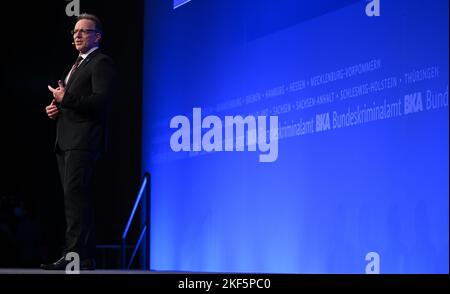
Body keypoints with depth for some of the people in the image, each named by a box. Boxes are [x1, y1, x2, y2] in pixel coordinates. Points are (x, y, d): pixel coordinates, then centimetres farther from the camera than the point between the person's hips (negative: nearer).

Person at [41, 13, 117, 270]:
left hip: (83, 141, -10)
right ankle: (86, 257, 11)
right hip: (66, 141, 10)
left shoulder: (101, 63, -4)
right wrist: (56, 108, 11)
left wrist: (65, 99, -16)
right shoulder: (76, 66, 26)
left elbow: (101, 100, -17)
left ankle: (74, 256, -21)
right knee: (77, 199, 8)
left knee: (75, 196, -17)